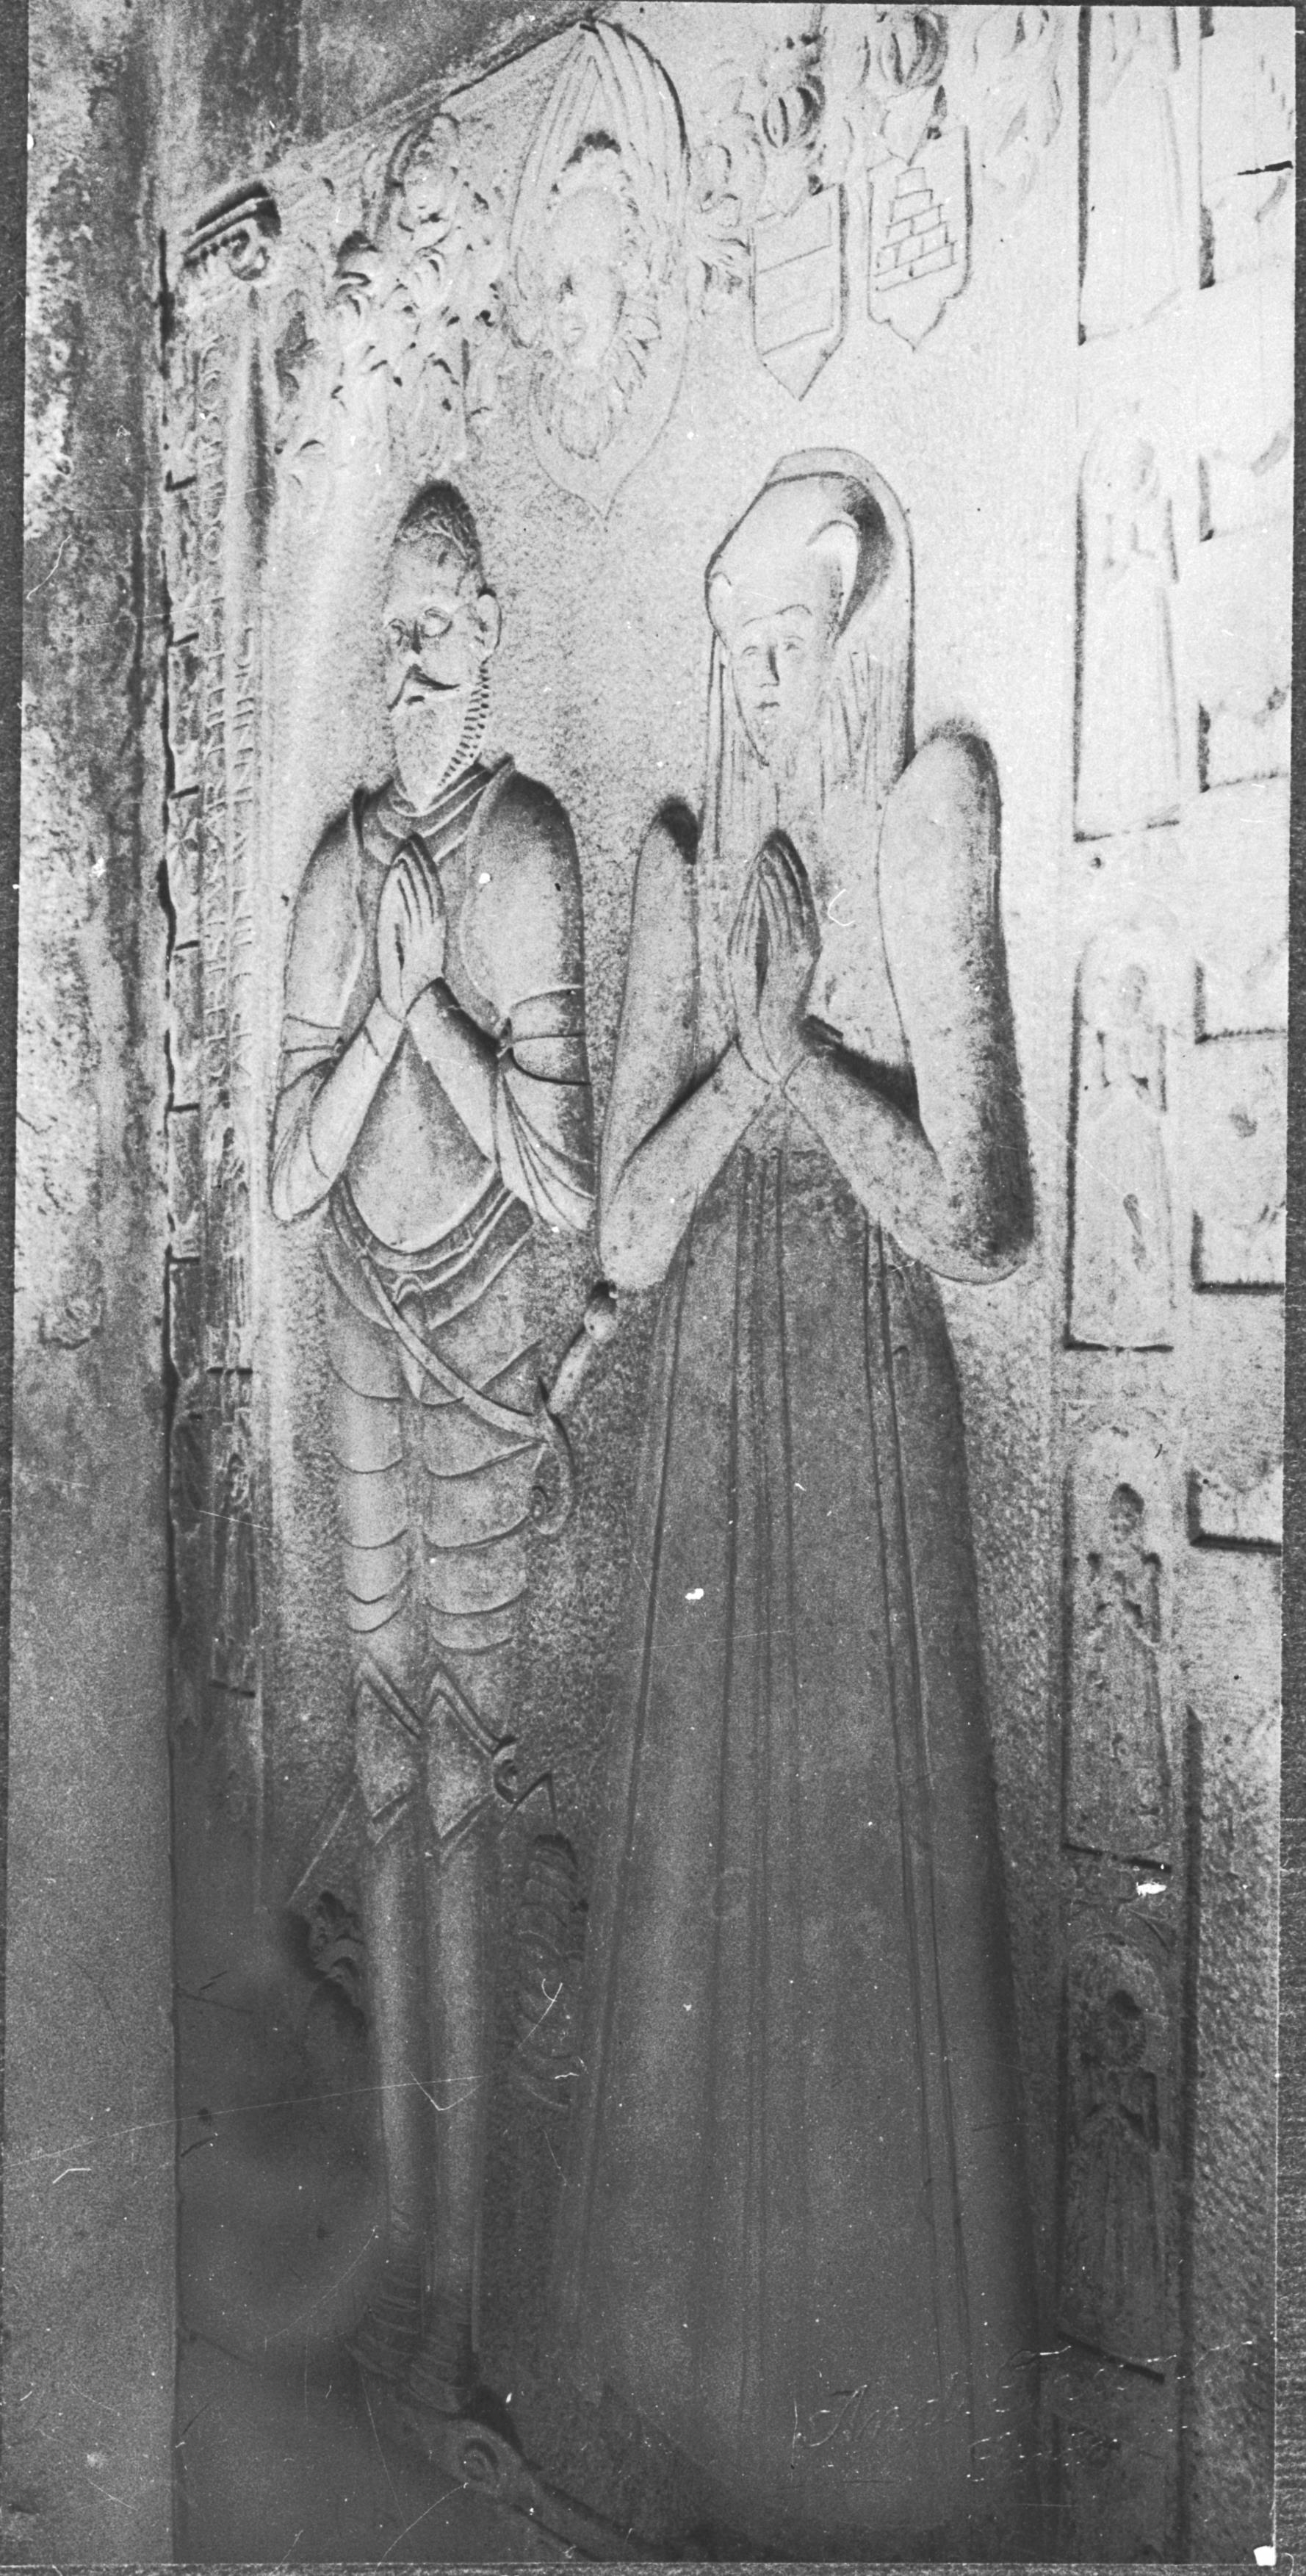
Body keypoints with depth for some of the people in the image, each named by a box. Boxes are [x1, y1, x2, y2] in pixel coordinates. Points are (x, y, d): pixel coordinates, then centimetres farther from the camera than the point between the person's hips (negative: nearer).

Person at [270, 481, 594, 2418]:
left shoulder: (533, 857, -9)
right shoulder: (338, 868, 5)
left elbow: (569, 1183, -13)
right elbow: (290, 1175, -1)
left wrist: (435, 1004, -19)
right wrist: (387, 1000, -13)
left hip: (488, 1341, -4)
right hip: (364, 1329, 4)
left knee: (467, 1775, -2)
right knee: (389, 1766, 9)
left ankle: (468, 2275, 9)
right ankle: (403, 2246, 22)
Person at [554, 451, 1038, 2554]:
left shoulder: (932, 826, -8)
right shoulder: (682, 868, 4)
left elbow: (973, 1228, -13)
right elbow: (624, 1233, -1)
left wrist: (790, 1047, -18)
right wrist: (748, 1049, -15)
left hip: (870, 1431, -4)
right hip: (708, 1431, 4)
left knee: (870, 1889, 5)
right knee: (702, 1872, 13)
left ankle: (888, 2409, 26)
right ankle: (707, 2329, 34)